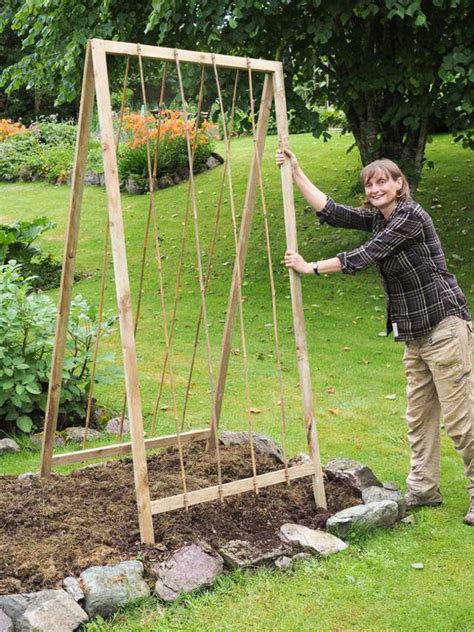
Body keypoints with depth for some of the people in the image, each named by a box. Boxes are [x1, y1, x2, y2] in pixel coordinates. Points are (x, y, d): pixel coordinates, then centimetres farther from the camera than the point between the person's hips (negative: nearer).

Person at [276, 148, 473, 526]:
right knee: (419, 415, 13)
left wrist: (311, 267, -13)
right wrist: (295, 172, 0)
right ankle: (423, 489, 22)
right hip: (415, 333, 9)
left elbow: (365, 256, -19)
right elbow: (329, 211, 4)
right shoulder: (376, 218, 11)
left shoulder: (411, 215, -16)